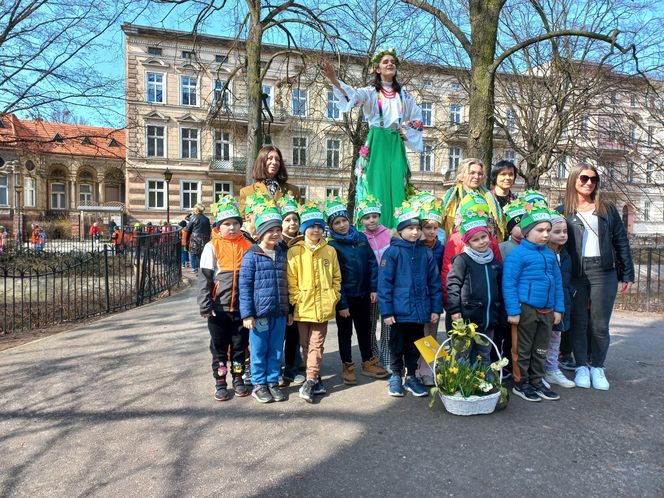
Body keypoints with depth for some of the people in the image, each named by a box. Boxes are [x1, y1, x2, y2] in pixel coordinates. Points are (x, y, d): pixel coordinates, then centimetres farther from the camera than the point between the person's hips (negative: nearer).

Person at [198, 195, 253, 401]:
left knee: (240, 345, 12)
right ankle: (220, 383, 24)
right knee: (219, 346, 10)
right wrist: (205, 305, -11)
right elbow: (204, 278, -6)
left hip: (242, 307, 2)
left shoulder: (247, 246, 1)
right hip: (219, 307, -2)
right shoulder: (212, 247, -5)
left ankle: (238, 378, 29)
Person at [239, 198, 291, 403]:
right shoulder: (251, 256, -7)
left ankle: (273, 382, 28)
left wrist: (289, 310, 15)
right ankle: (259, 384, 22)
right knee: (259, 350, 7)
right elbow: (245, 286, -8)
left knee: (276, 350, 13)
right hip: (259, 312, -5)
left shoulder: (282, 255, 9)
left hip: (280, 313, 5)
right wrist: (247, 313, -11)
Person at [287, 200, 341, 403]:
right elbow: (291, 279, -3)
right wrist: (296, 299, -8)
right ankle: (315, 379, 24)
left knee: (316, 344, 0)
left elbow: (336, 277, 10)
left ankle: (310, 382, 1)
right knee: (306, 345, 10)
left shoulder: (330, 251, 5)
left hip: (323, 308, 1)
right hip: (303, 307, 0)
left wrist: (333, 297, 2)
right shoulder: (294, 251, -2)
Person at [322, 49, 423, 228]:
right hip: (377, 144, -3)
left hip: (396, 146, 4)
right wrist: (334, 80, -33)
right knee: (375, 187, -9)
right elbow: (352, 95, -16)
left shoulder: (404, 95, 17)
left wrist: (407, 131, 3)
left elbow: (417, 120, 22)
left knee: (396, 188, -2)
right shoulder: (370, 92, 4)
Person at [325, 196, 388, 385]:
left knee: (365, 329, 17)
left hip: (363, 295, 4)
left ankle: (368, 363, 32)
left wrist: (373, 288, -5)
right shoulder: (331, 246, -12)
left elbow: (372, 263, 3)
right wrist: (341, 304, -15)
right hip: (345, 298, -4)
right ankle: (347, 366, 25)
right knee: (345, 332, 11)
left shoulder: (361, 238, 2)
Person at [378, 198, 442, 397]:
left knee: (415, 347, 16)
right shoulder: (392, 252, -9)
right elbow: (384, 283, -11)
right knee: (397, 346, 12)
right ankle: (396, 376, 30)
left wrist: (436, 308, 3)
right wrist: (386, 311, -14)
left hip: (420, 311, 4)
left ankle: (411, 377, 32)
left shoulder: (426, 253, 3)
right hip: (399, 311, -3)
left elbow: (434, 282, 6)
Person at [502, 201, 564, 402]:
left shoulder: (550, 254, 9)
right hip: (525, 309, -7)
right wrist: (513, 311, -16)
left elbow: (557, 281, 14)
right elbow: (509, 284, -14)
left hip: (547, 310, 7)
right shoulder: (517, 254, -12)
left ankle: (537, 381, 30)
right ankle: (521, 384, 19)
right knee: (523, 349, 5)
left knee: (541, 349, 17)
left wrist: (558, 308, 11)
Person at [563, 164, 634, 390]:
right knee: (579, 323, 5)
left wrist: (627, 274, 4)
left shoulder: (608, 210, 10)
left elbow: (621, 242, 9)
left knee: (600, 324, 3)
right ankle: (581, 366, 18)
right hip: (575, 274, -1)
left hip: (604, 273, 1)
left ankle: (597, 367, 19)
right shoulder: (563, 212, 5)